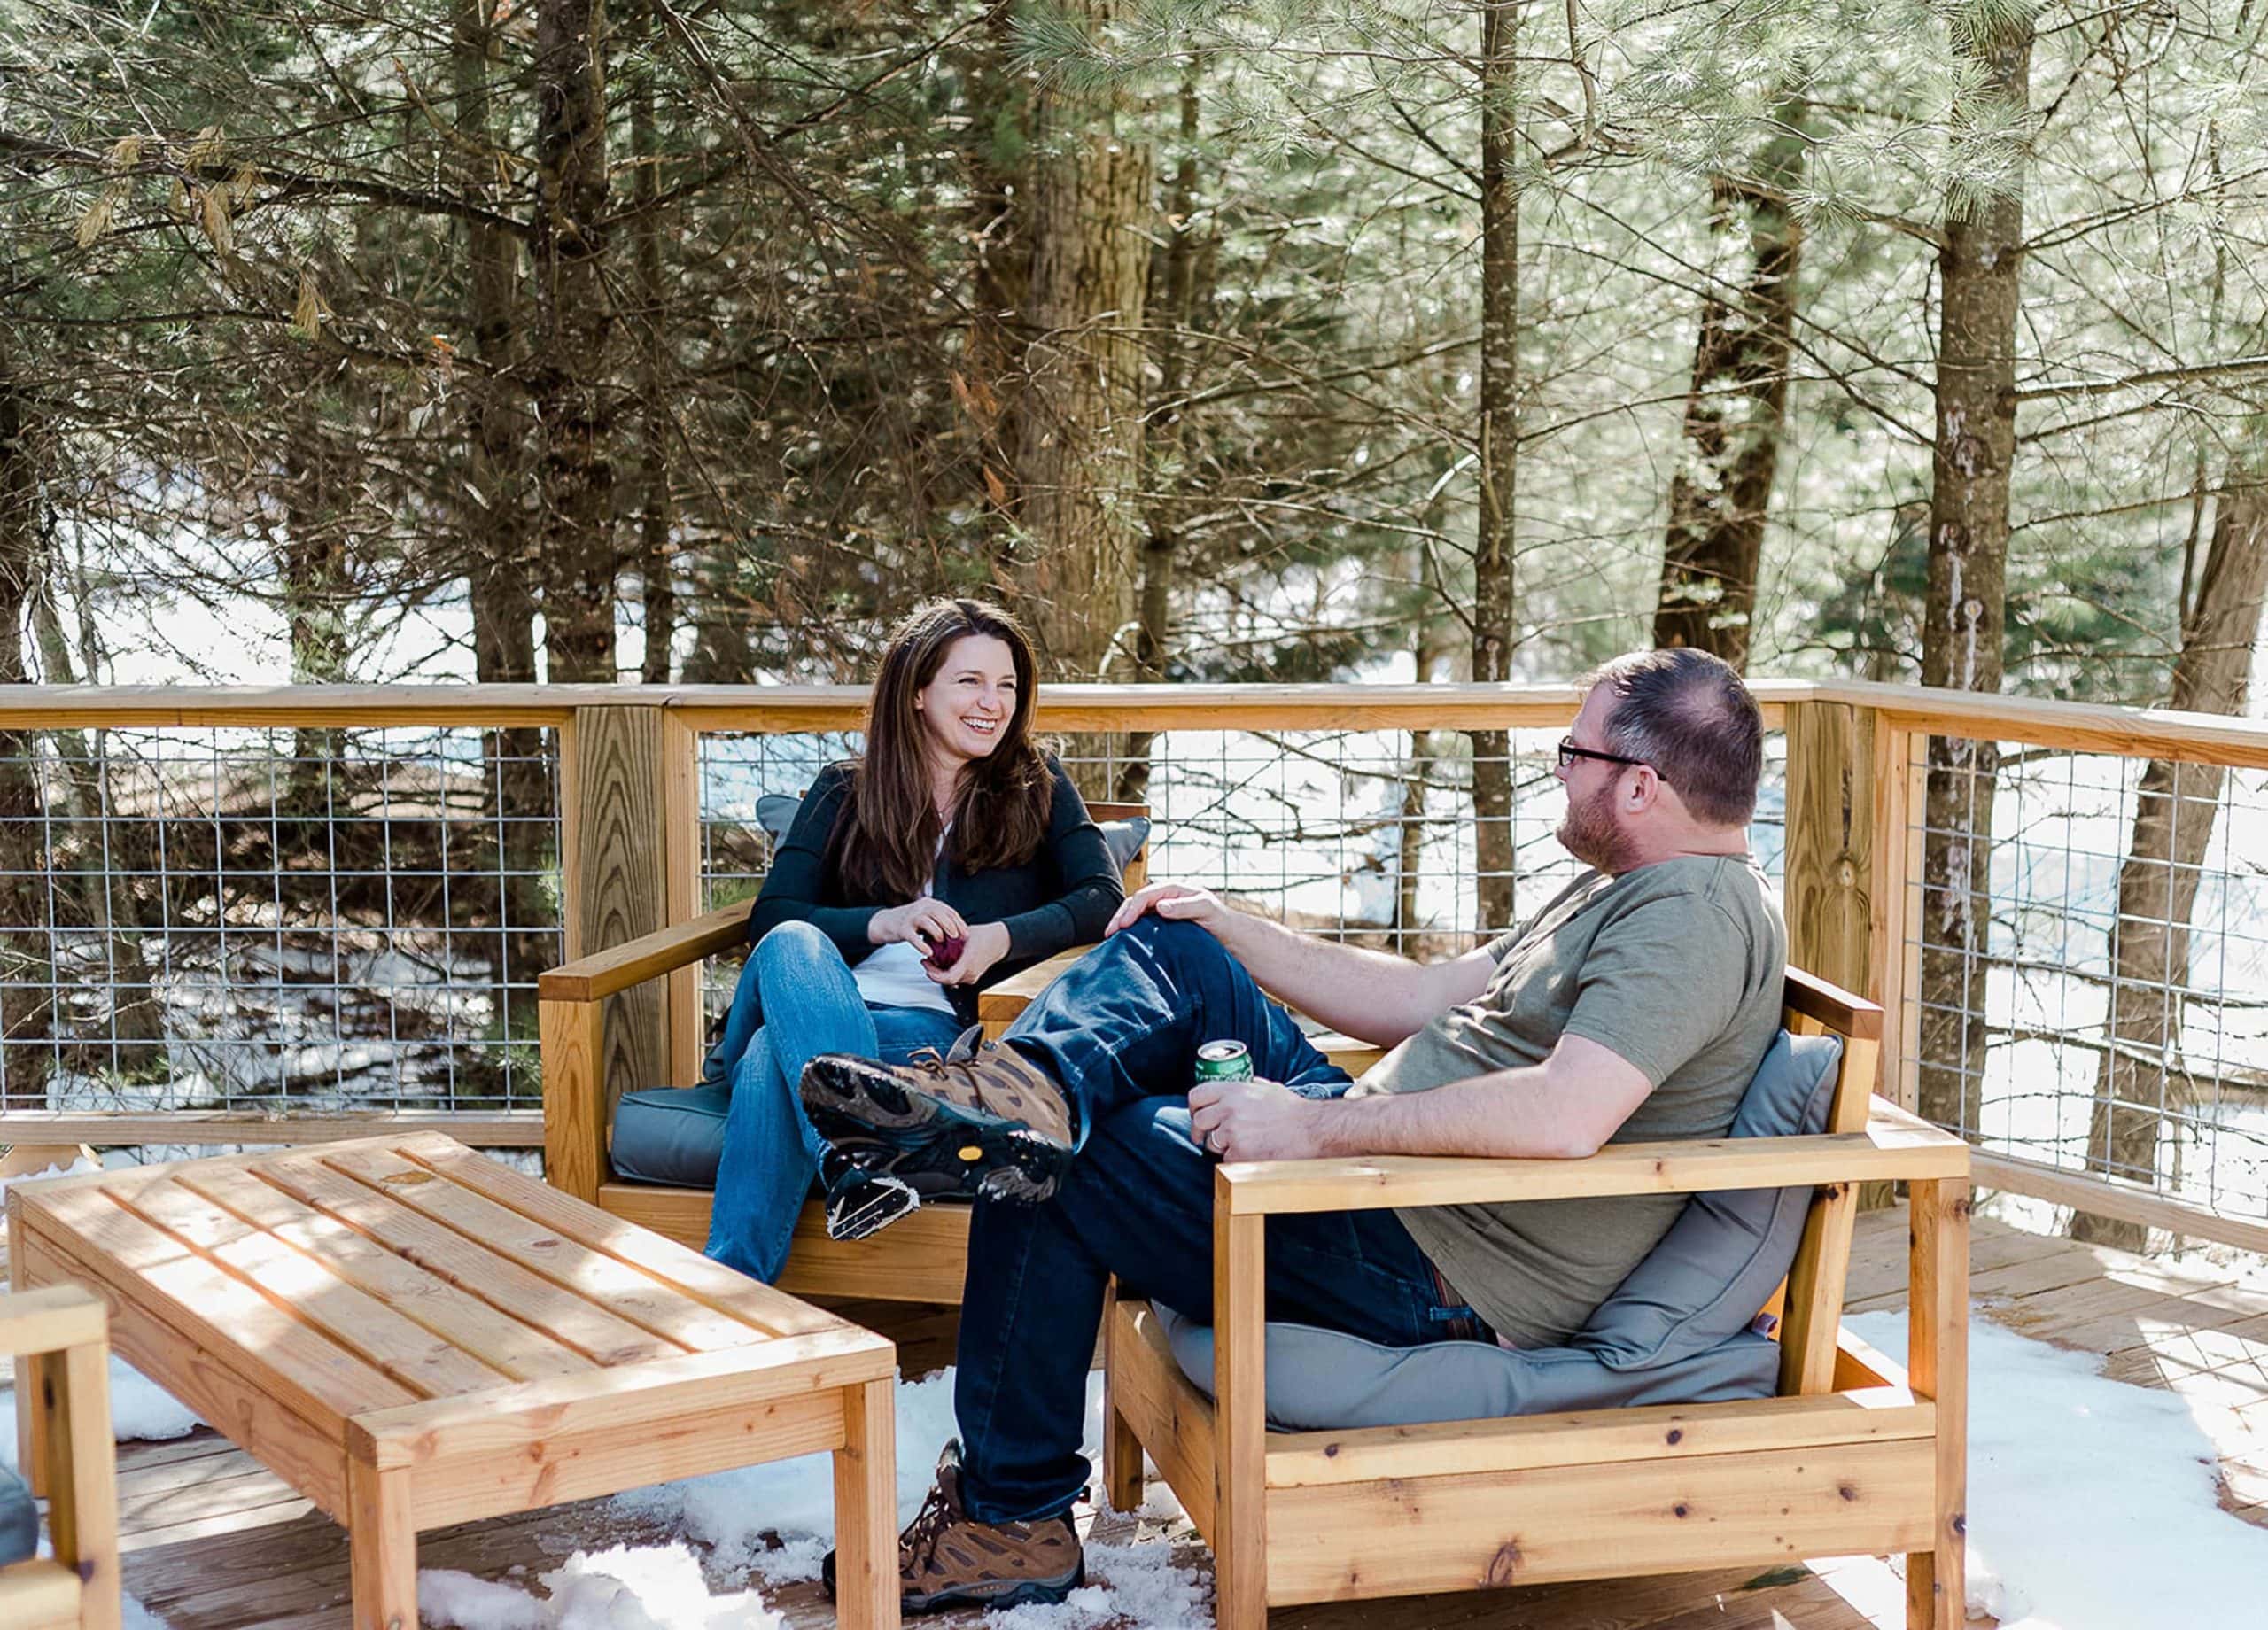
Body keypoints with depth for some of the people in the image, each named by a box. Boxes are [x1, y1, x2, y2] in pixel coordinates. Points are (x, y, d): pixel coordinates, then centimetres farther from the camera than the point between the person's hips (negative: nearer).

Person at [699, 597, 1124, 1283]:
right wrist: (881, 923, -12)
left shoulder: (1037, 790, 20)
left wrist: (1003, 937, -14)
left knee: (775, 1057, -35)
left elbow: (1105, 899, 5)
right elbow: (770, 917, 8)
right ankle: (856, 1157, -59)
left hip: (937, 1028, -2)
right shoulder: (841, 794, 22)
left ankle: (728, 1290, -48)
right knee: (792, 946, -37)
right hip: (832, 1004, 2)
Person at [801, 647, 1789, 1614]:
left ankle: (1012, 1522, 2)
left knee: (1060, 1170, -9)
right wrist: (1231, 932, 13)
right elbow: (1431, 1001, 20)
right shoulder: (1625, 890, 16)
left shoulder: (1693, 914, -18)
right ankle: (1030, 1088, -24)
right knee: (1180, 949, 5)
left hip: (1443, 1277, -11)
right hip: (1395, 1165, 11)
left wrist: (1316, 1127, -30)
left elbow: (1566, 1116, -34)